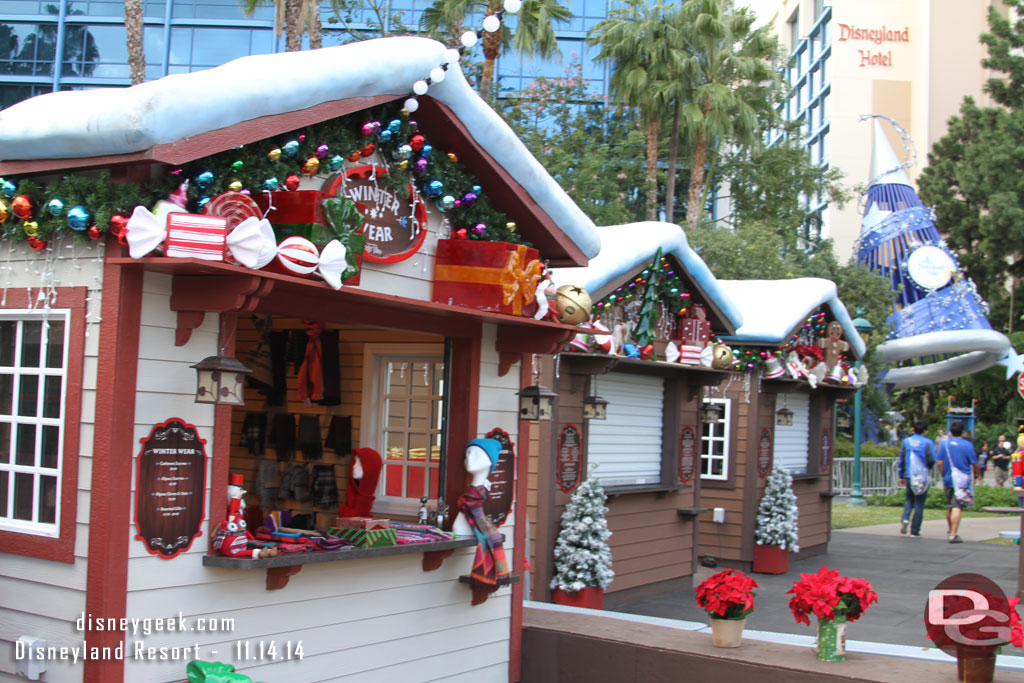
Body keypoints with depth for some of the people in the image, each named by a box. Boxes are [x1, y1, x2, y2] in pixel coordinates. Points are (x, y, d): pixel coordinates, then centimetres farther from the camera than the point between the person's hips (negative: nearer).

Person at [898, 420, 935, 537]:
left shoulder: (906, 441, 5)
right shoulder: (928, 442, -6)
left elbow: (901, 460, 6)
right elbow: (931, 460, -11)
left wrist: (901, 476, 14)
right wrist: (927, 469, 11)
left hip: (909, 476, 3)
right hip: (923, 477, -3)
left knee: (909, 499, 20)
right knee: (919, 503, 4)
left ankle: (905, 519, -6)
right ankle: (915, 531, 4)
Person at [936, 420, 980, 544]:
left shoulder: (944, 444, 2)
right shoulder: (968, 445, -6)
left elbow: (940, 463, 1)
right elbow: (975, 464, -3)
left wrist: (944, 477, 12)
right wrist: (976, 474, 17)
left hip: (948, 479, 4)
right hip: (963, 480, -4)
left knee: (949, 506, 19)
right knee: (957, 507, -9)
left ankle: (950, 530, 34)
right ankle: (953, 535, -16)